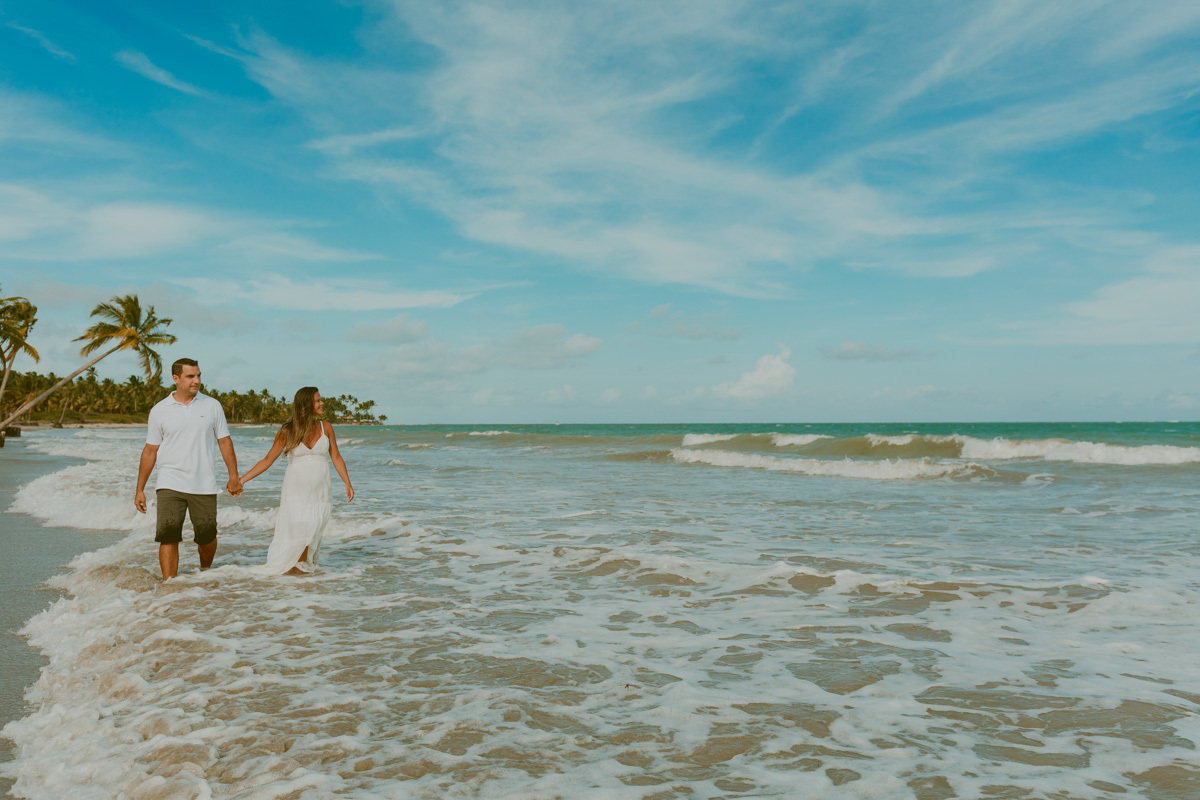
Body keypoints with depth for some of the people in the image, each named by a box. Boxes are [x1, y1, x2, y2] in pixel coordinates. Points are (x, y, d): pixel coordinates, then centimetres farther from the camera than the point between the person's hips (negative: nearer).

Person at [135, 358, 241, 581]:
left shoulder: (212, 406, 5)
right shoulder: (159, 410, 3)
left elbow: (225, 442, 7)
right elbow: (150, 451, 6)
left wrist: (234, 476, -1)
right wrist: (140, 490, 5)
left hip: (204, 486, 1)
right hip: (170, 485, -1)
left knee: (207, 537, 9)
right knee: (168, 537, -9)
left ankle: (205, 573, 36)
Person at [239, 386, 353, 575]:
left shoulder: (325, 428, 3)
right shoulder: (287, 431, -3)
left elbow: (336, 458, 7)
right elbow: (267, 460, 1)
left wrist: (347, 483, -1)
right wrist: (241, 480, -3)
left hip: (319, 491, 2)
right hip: (295, 490, -2)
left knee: (310, 531, 0)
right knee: (294, 529, -6)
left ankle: (300, 565, 16)